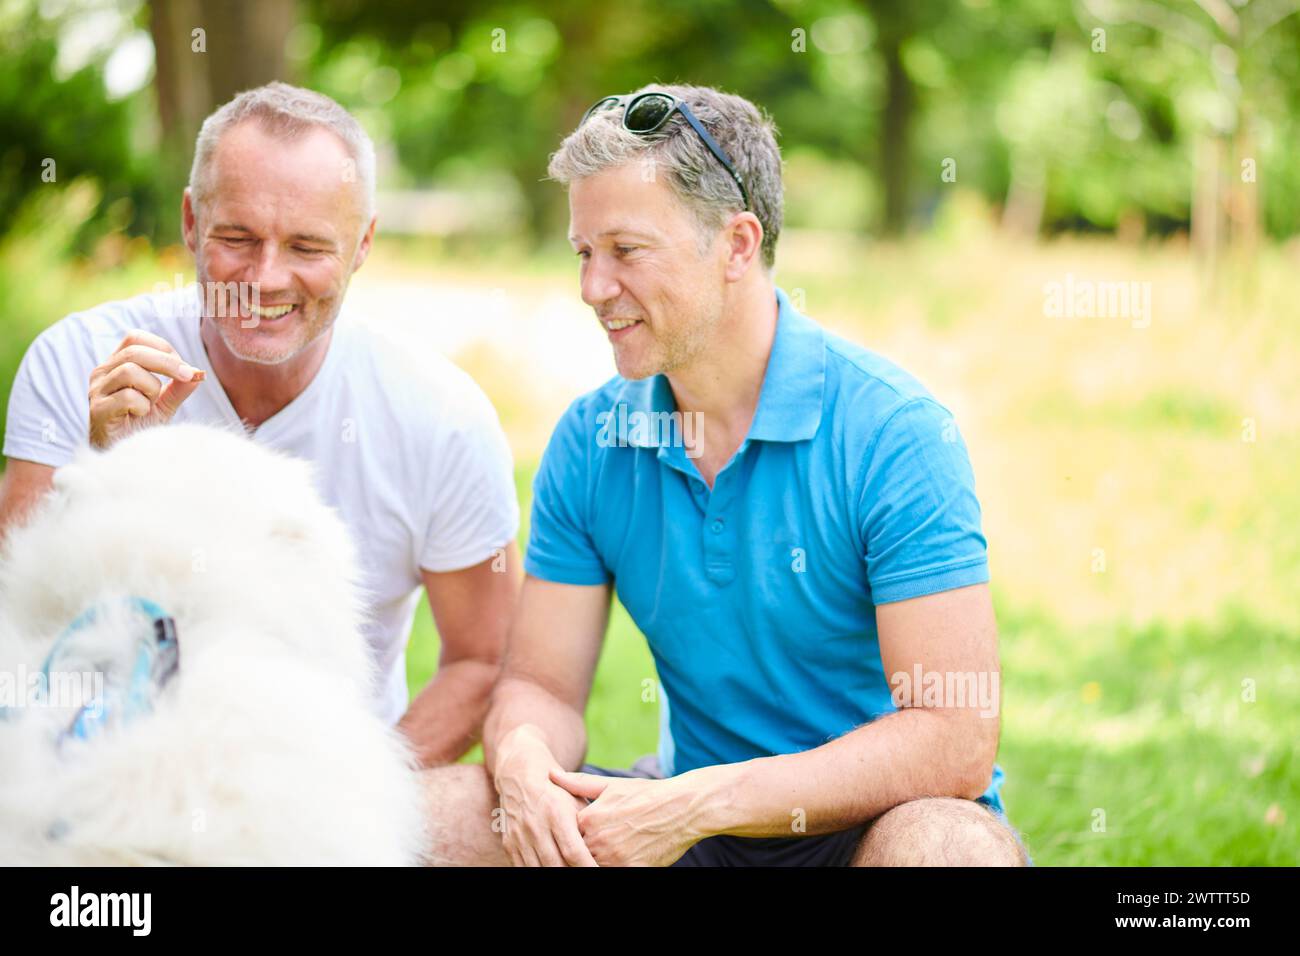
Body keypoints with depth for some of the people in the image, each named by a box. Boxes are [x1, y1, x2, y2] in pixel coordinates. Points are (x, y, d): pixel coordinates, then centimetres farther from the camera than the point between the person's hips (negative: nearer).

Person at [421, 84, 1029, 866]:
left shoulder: (893, 431, -16)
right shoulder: (590, 442, 1)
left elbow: (956, 739, -21)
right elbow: (543, 684, 3)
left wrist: (703, 802, -28)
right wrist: (523, 764, -23)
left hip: (867, 818, -4)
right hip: (696, 824, 4)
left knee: (942, 844, -39)